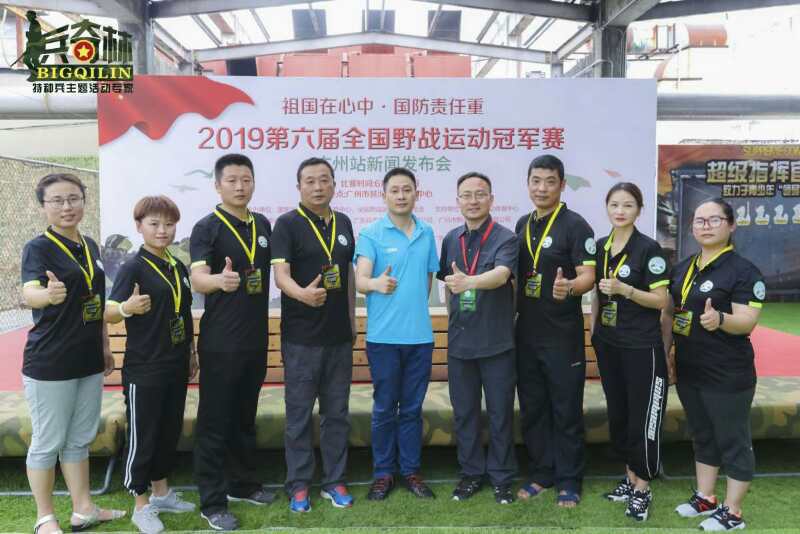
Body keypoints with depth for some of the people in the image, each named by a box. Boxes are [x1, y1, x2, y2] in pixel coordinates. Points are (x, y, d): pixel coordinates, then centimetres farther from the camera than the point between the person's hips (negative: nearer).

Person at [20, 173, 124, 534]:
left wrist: (105, 345, 16)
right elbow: (29, 294, -29)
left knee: (80, 439, 17)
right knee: (47, 443, 6)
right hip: (49, 364, -7)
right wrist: (49, 294, -51)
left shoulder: (89, 245, 8)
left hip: (88, 361, 7)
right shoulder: (38, 247, -11)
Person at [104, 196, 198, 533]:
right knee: (142, 436, 5)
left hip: (176, 366, 7)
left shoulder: (179, 267, 8)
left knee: (170, 431, 17)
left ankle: (161, 492, 34)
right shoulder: (133, 267, -12)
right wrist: (127, 307, -39)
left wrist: (192, 353, 18)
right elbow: (108, 313, -18)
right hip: (143, 369, -7)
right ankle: (141, 505, 21)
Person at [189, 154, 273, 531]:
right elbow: (197, 280, -23)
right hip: (220, 342, -6)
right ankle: (212, 502, 14)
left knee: (245, 417, 18)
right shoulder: (207, 227, -10)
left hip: (256, 339, 6)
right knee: (215, 421, 3)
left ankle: (243, 483, 33)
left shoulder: (263, 225, 9)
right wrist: (220, 280, -43)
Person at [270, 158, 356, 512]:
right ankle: (298, 485, 21)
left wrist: (352, 318, 14)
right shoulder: (287, 224, -8)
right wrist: (302, 293, -40)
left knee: (337, 413, 13)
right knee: (299, 414, 6)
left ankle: (334, 481, 26)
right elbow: (280, 274, -19)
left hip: (339, 336, 5)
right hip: (301, 337, -5)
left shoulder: (343, 223, 9)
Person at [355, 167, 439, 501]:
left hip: (420, 335, 3)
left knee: (412, 407, 12)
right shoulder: (371, 234, -5)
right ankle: (383, 473, 21)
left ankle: (411, 470, 25)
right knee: (384, 407, 7)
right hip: (383, 336, -3)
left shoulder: (427, 233, 8)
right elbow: (360, 280, -17)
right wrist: (377, 284, -38)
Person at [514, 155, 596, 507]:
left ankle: (569, 480, 19)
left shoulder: (575, 225, -9)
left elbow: (588, 275, -17)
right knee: (531, 408, 13)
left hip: (562, 334, -6)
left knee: (566, 410, 5)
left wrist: (569, 287, -37)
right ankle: (540, 473, 28)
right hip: (526, 332, 6)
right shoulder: (522, 225, 10)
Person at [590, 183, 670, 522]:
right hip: (608, 344, 6)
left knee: (642, 418, 2)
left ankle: (643, 488, 17)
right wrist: (593, 330, 13)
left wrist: (624, 289, -25)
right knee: (617, 414, 15)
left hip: (642, 347, -6)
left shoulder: (649, 248, -11)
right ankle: (630, 478, 30)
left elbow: (661, 300, -13)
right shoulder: (600, 247, 7)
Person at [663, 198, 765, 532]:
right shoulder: (683, 268, 8)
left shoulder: (743, 270, -12)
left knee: (733, 441, 6)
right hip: (689, 371, 7)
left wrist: (719, 319, -41)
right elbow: (669, 313, 15)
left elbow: (748, 320, -21)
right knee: (702, 436, 19)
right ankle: (704, 498, 34)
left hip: (728, 375, -7)